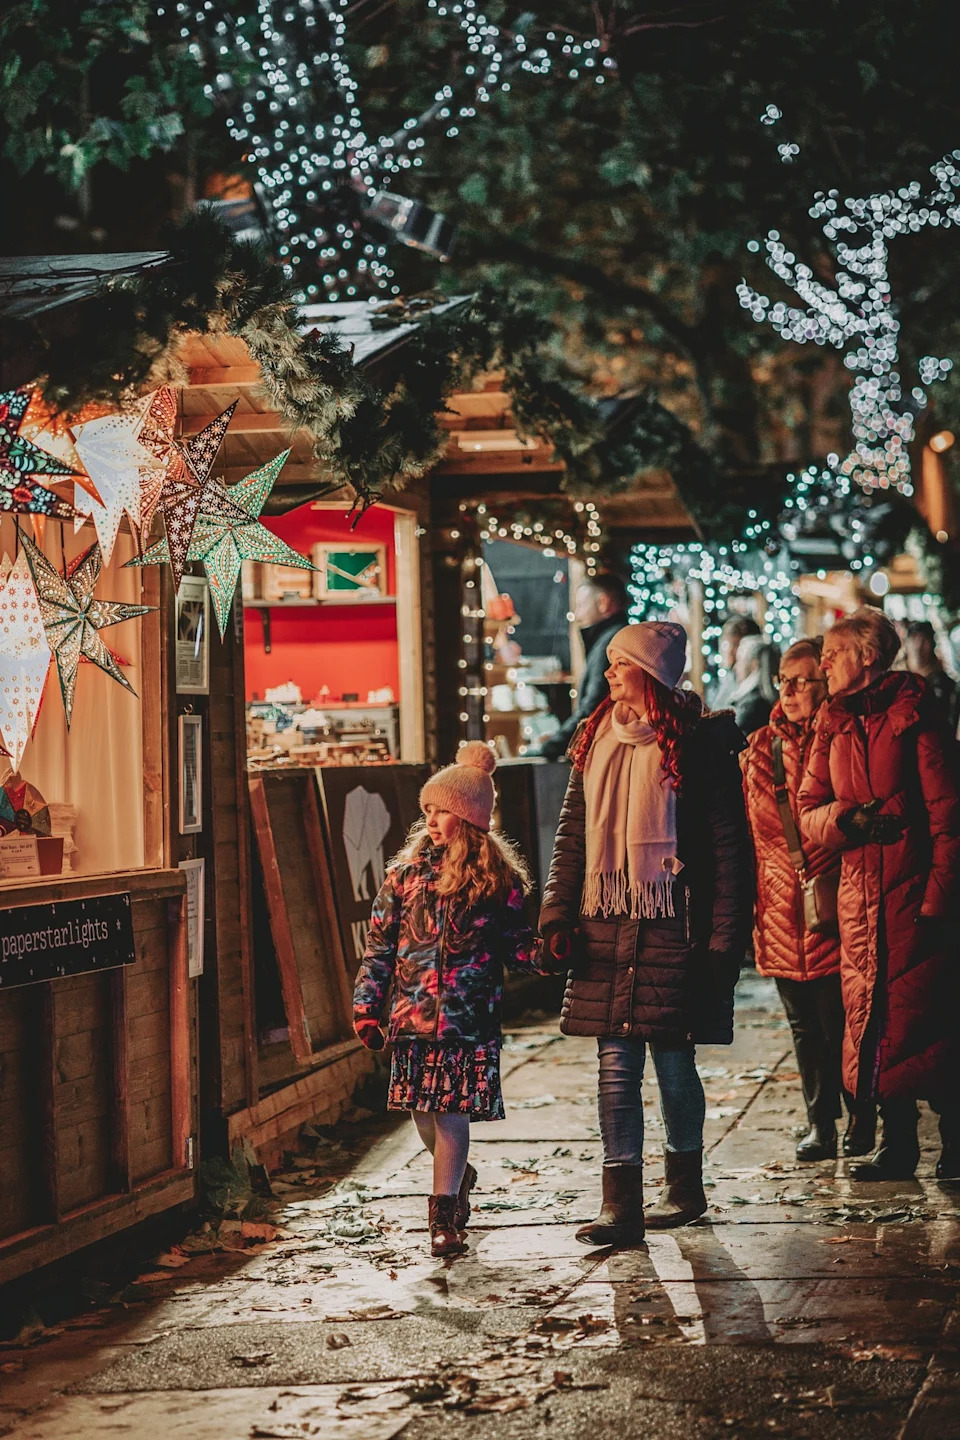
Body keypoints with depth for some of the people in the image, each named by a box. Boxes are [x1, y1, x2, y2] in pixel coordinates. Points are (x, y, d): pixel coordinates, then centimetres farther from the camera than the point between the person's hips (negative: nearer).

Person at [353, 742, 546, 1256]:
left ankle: (444, 1214, 2)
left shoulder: (499, 879, 0)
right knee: (423, 1113, 8)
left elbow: (512, 944, 7)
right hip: (414, 1014, 3)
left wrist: (541, 953, -13)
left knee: (452, 1111, -5)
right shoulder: (409, 872, 5)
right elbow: (380, 943, 7)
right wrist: (366, 1004, 3)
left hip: (469, 1017, -3)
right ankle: (459, 1175, 36)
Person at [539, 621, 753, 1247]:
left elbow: (729, 844, -6)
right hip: (607, 929, 4)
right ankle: (621, 1207, 1)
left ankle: (686, 1187, 25)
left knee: (673, 1061, 5)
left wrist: (724, 937, -10)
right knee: (616, 1065, 0)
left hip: (672, 930, -4)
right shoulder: (597, 741, 11)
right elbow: (572, 837, 14)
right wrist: (557, 914, 4)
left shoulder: (698, 743, -5)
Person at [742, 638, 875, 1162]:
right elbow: (749, 833, 14)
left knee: (841, 1023, 0)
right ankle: (820, 1124, 21)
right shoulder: (761, 750, 11)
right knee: (804, 1026, 11)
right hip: (781, 910, 5)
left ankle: (862, 1121, 16)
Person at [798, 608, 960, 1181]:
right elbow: (809, 815, 11)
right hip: (859, 894, 5)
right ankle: (898, 1146, 16)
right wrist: (852, 818, -11)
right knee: (872, 1017, 6)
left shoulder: (913, 713, -5)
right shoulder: (833, 725, 12)